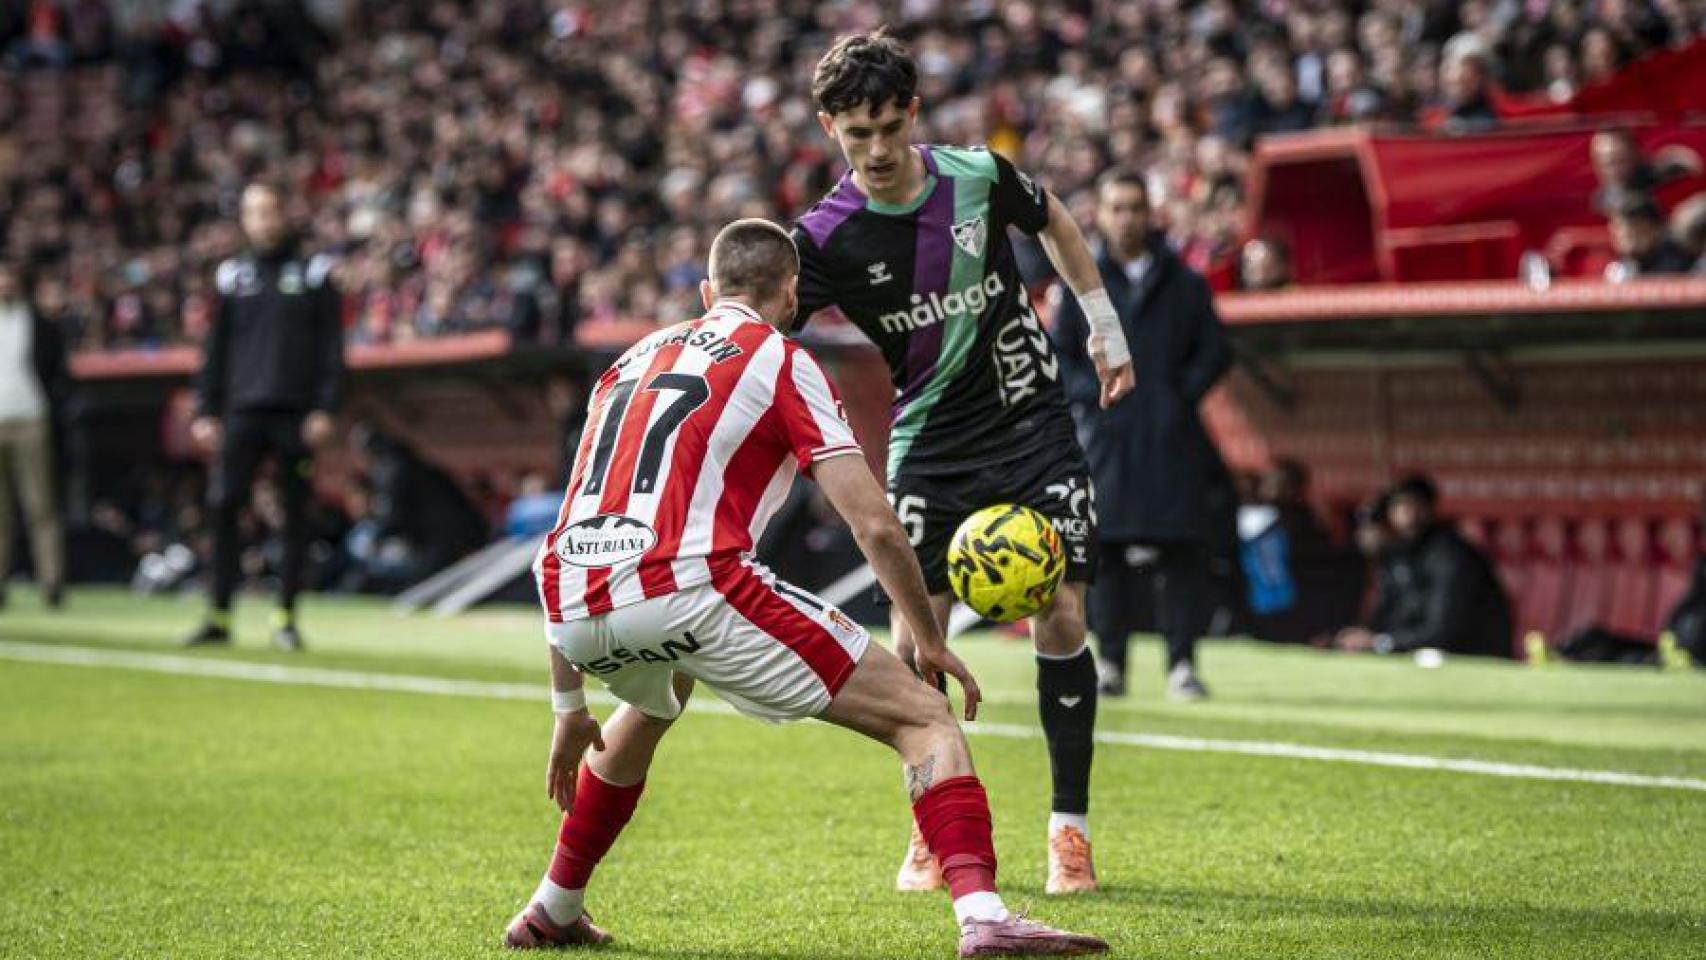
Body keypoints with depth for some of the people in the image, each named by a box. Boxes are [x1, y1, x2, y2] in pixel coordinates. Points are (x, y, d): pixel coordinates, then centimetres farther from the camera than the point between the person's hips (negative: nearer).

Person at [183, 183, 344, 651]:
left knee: (295, 516, 1)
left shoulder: (312, 274, 5)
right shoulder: (232, 276, 12)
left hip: (296, 414, -1)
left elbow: (332, 347, 3)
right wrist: (206, 410, 6)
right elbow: (215, 348, 13)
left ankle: (286, 617, 8)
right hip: (243, 410, 2)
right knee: (223, 506, -8)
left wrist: (325, 409, -6)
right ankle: (219, 616, -5)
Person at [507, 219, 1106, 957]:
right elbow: (875, 525, 1)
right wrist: (930, 642, 15)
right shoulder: (781, 361, 11)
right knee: (924, 718, 1)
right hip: (689, 587, -6)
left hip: (575, 613, 6)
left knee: (655, 701, 42)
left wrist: (569, 707, 32)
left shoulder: (633, 361, 28)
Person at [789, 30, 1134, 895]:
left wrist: (1104, 323, 15)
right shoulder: (827, 237, -13)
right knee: (914, 640, -8)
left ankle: (1069, 827, 5)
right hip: (929, 446, 0)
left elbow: (1053, 222, 13)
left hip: (1032, 424, 0)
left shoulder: (977, 176, -9)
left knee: (1060, 619, -8)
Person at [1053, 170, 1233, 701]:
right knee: (1106, 548, -3)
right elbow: (1056, 354, 8)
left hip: (1172, 439, 0)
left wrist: (1185, 393, -4)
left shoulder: (1184, 284, 11)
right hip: (1106, 438, 0)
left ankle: (1182, 663, -2)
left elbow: (1215, 350, 11)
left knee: (1181, 551, -5)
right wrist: (1089, 393, -8)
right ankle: (1110, 661, 5)